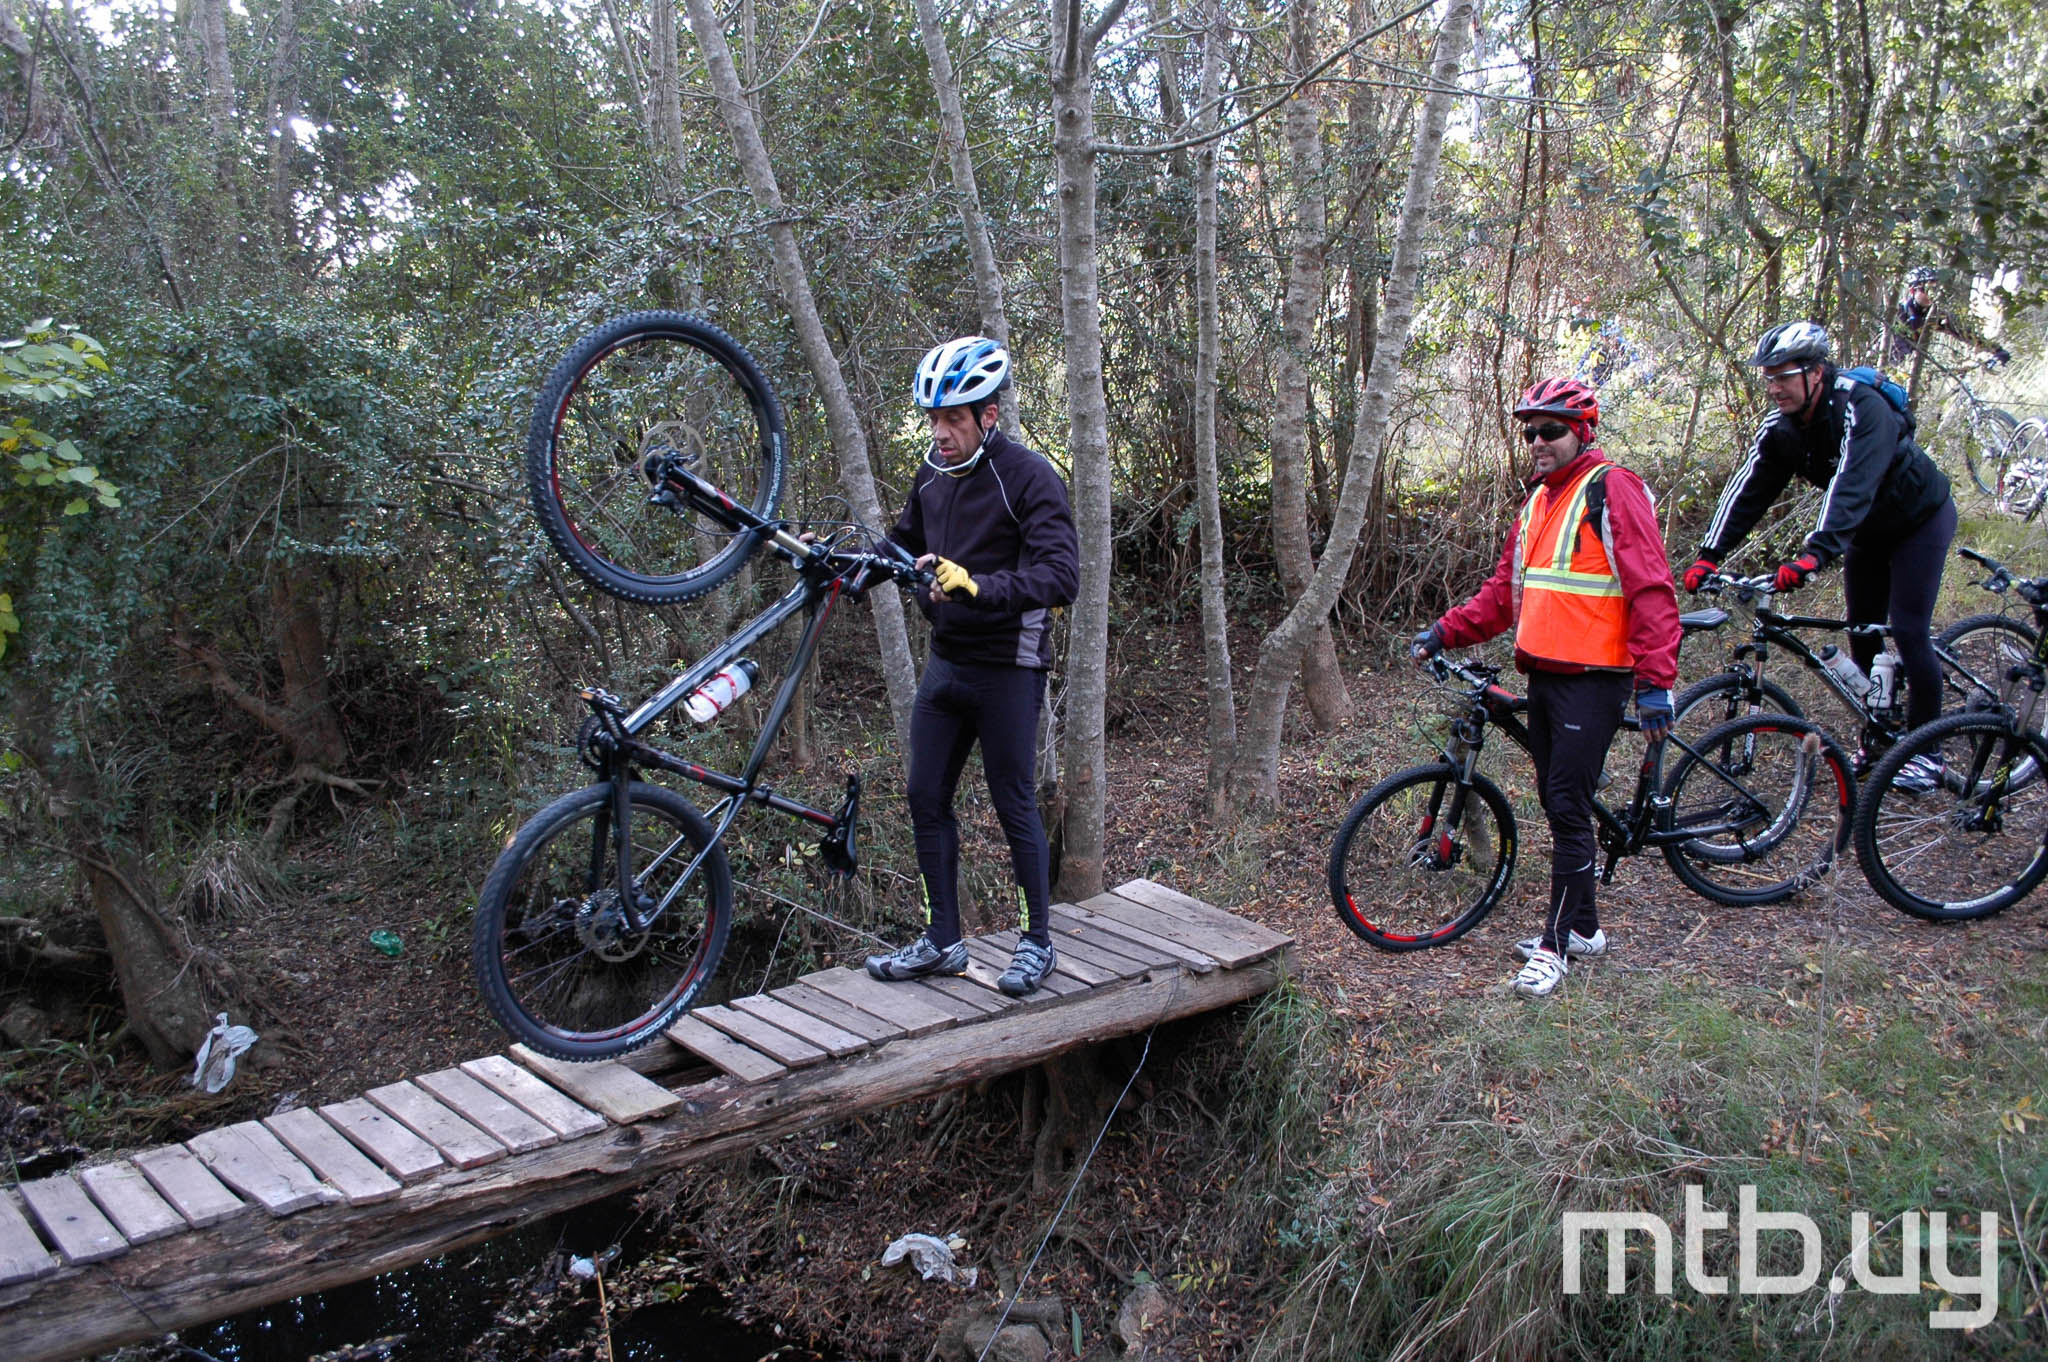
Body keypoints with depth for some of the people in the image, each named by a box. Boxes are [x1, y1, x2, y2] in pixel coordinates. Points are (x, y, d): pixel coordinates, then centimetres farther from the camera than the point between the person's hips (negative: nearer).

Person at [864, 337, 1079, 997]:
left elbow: (1061, 576, -26)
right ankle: (942, 942, 21)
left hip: (1006, 669, -7)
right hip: (945, 662, 7)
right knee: (926, 798, 9)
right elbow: (903, 545, 21)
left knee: (1015, 806, 2)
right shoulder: (932, 476, 7)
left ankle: (1037, 941, 20)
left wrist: (978, 586, -39)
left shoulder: (1030, 478, -15)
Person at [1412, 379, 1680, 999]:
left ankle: (1556, 942, 1)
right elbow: (1506, 589, 20)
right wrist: (1447, 631, 8)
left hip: (1593, 679, -8)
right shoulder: (1538, 500, 17)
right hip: (1543, 674, 8)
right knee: (1560, 806, 13)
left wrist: (1654, 681, -20)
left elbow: (1652, 590, -14)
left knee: (1568, 807, -7)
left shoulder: (1612, 490, -9)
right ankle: (1583, 928, 25)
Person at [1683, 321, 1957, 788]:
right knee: (1862, 632, 6)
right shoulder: (1781, 429, -13)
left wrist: (1816, 553, -59)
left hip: (1920, 517, -7)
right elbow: (1748, 490, -17)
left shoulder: (1861, 409, -33)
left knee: (1908, 630, -10)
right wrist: (1710, 554, -28)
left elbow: (1852, 486, -46)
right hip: (1869, 529, 7)